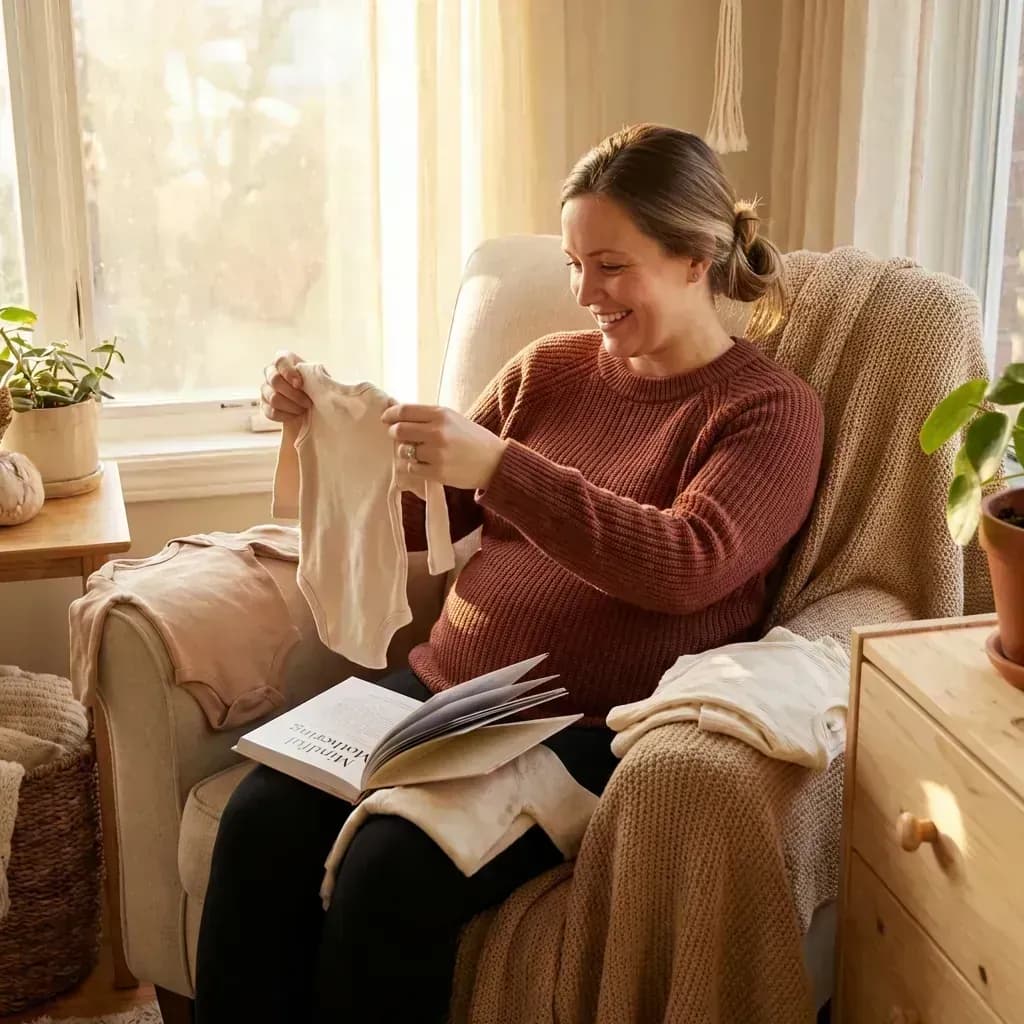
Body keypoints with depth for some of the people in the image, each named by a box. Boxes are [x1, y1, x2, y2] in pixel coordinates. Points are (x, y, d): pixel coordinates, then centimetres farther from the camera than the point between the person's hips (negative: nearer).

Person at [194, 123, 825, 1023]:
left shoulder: (770, 409, -1)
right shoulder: (551, 368, 14)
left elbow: (683, 565, -18)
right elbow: (419, 522, 17)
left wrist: (497, 467, -26)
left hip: (591, 732, -5)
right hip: (444, 686, 5)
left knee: (393, 872, -27)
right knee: (261, 821, -19)